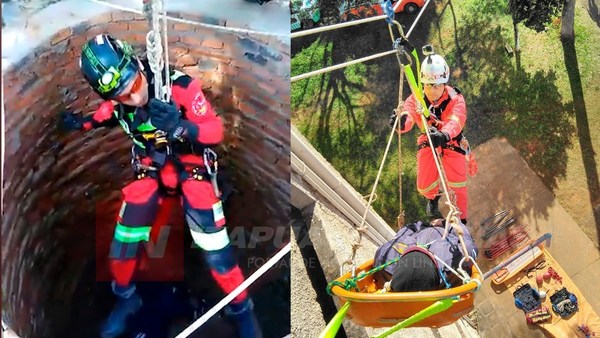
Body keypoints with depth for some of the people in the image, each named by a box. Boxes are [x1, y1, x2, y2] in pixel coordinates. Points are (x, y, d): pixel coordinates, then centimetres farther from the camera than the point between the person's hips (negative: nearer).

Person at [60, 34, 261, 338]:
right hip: (149, 170, 4)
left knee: (215, 251, -12)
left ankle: (241, 310, 11)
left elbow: (217, 131, -26)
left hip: (190, 168, -4)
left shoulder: (179, 86, -29)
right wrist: (83, 123, 1)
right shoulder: (116, 99, -13)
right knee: (123, 242, 5)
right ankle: (125, 298, 34)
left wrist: (183, 128, -42)